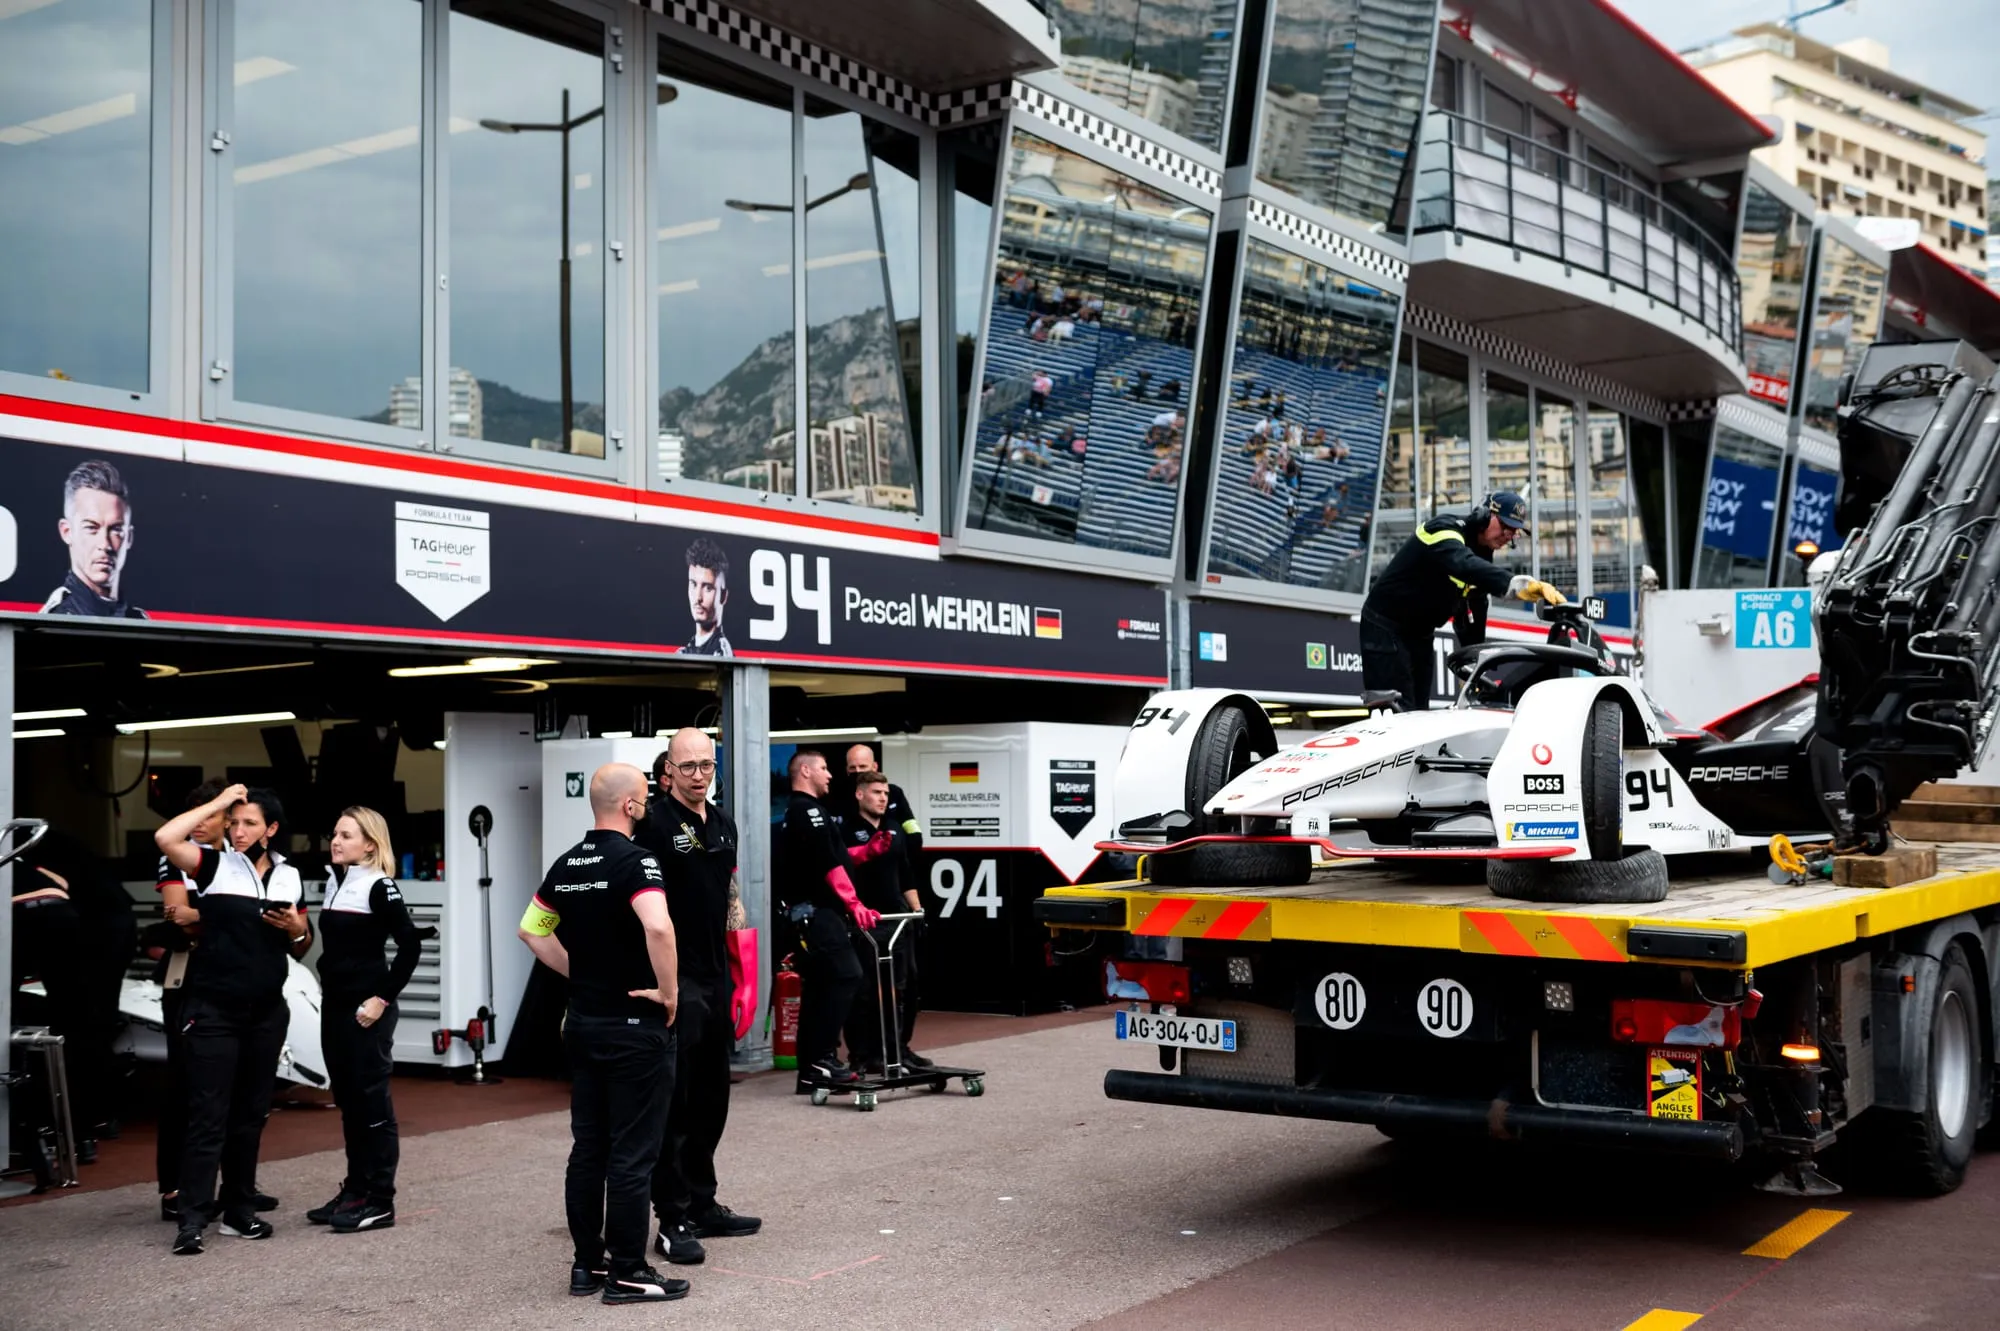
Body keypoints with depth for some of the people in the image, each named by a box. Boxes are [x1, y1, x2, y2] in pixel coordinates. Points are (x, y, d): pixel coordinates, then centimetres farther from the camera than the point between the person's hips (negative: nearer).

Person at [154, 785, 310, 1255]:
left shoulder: (289, 877, 10)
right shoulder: (215, 865, -2)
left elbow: (301, 950, 18)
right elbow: (165, 838, -21)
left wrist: (298, 928, -5)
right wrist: (218, 802, -13)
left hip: (266, 1013, 4)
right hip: (213, 1010, -4)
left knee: (251, 1114, 11)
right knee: (208, 1114, -7)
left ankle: (239, 1208, 19)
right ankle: (193, 1220, -7)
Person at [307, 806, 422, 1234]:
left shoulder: (379, 887, -11)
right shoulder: (333, 882, 12)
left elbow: (410, 944, -17)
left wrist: (383, 997, -18)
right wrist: (328, 991, 11)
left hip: (366, 1008, -8)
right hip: (334, 1005, 8)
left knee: (372, 1101, -3)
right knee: (347, 1100, 13)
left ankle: (380, 1201, 2)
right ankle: (355, 1190, 22)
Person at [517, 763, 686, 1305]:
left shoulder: (566, 864, 8)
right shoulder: (634, 860, -17)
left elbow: (532, 930, 17)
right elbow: (658, 926, -33)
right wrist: (669, 991, -20)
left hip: (583, 1022, 8)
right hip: (635, 1024, -8)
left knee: (587, 1148, 13)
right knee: (632, 1154, -1)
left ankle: (588, 1262, 20)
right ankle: (627, 1273, 5)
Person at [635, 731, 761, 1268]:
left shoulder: (723, 825, 13)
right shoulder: (654, 823, -10)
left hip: (716, 979, 8)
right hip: (675, 981, -8)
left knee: (711, 1100, 14)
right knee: (674, 1102, -3)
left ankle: (702, 1205, 25)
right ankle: (673, 1221, 3)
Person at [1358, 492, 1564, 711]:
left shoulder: (1481, 554, 7)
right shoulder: (1443, 530, -21)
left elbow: (1473, 614, 13)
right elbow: (1465, 567, -44)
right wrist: (1518, 583, -58)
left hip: (1420, 634, 9)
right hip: (1386, 627, -9)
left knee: (1418, 709, 7)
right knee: (1399, 712, -15)